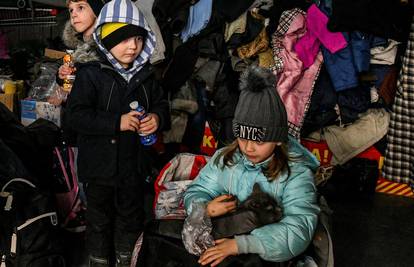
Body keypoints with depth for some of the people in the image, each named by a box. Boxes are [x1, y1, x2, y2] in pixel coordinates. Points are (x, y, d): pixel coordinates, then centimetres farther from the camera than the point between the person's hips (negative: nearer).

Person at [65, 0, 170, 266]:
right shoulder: (91, 74, -14)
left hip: (134, 162, 4)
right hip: (102, 162, -4)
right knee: (100, 217, 13)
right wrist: (117, 122, -28)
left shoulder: (145, 75, 1)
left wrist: (157, 118, -13)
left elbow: (161, 104, 11)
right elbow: (77, 115, -20)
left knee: (131, 215, 20)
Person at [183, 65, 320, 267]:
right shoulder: (224, 158, 4)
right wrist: (205, 209, -17)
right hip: (219, 241, 3)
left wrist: (240, 244, -32)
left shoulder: (296, 173, -13)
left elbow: (299, 230, -23)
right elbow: (196, 192, 8)